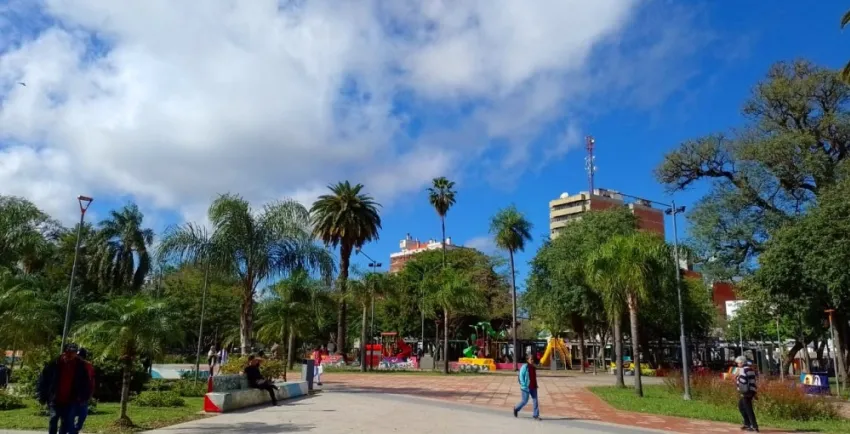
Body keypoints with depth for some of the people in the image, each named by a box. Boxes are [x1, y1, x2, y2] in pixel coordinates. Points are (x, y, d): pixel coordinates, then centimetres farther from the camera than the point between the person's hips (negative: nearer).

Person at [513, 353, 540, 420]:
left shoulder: (533, 367, 9)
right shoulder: (524, 367, -13)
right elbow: (521, 377, -14)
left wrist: (536, 385, 14)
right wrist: (524, 385, -19)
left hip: (533, 387, 6)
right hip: (526, 388, -6)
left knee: (535, 400, 2)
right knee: (525, 401, 3)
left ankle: (536, 415, 8)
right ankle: (516, 409, 27)